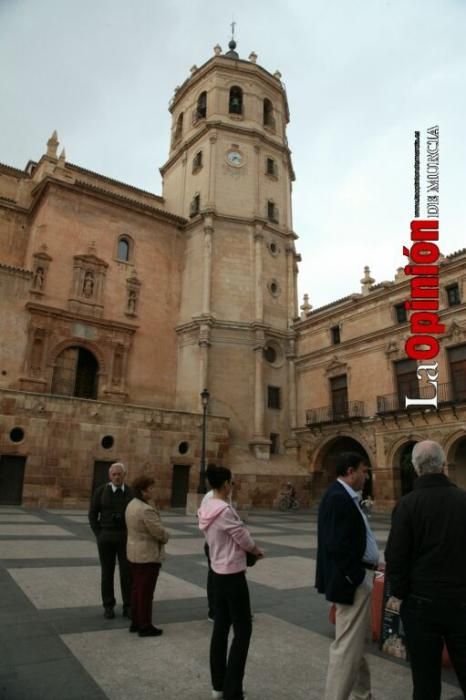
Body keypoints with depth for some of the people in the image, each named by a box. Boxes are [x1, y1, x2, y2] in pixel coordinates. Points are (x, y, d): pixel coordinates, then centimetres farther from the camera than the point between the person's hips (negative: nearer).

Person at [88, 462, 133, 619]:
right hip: (106, 537, -1)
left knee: (127, 572, 2)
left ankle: (128, 607, 14)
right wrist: (99, 535, -5)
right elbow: (92, 515, 1)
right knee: (107, 571, 7)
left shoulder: (131, 492, 0)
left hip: (125, 537, 1)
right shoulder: (100, 491, -4)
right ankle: (108, 606, 21)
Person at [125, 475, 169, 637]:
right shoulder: (146, 510, -25)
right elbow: (160, 532, -21)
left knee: (137, 588, 17)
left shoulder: (132, 504, 7)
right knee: (146, 591, 1)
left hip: (135, 552, 10)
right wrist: (165, 537, -1)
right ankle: (145, 626, 12)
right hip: (148, 555, -10)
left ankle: (135, 622, 26)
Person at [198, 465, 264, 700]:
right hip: (233, 575, -9)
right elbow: (243, 538, -14)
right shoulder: (224, 510, -24)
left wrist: (248, 549, 7)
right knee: (242, 630, 4)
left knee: (220, 627, 16)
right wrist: (258, 551, 5)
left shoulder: (206, 509, 2)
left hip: (218, 573, 9)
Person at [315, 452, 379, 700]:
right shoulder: (338, 498, -24)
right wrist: (358, 577, -20)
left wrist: (366, 571, 8)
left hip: (356, 577, 11)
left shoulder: (344, 496, 8)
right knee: (348, 645, 0)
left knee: (357, 641, 24)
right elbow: (337, 545, -29)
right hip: (352, 581, -11)